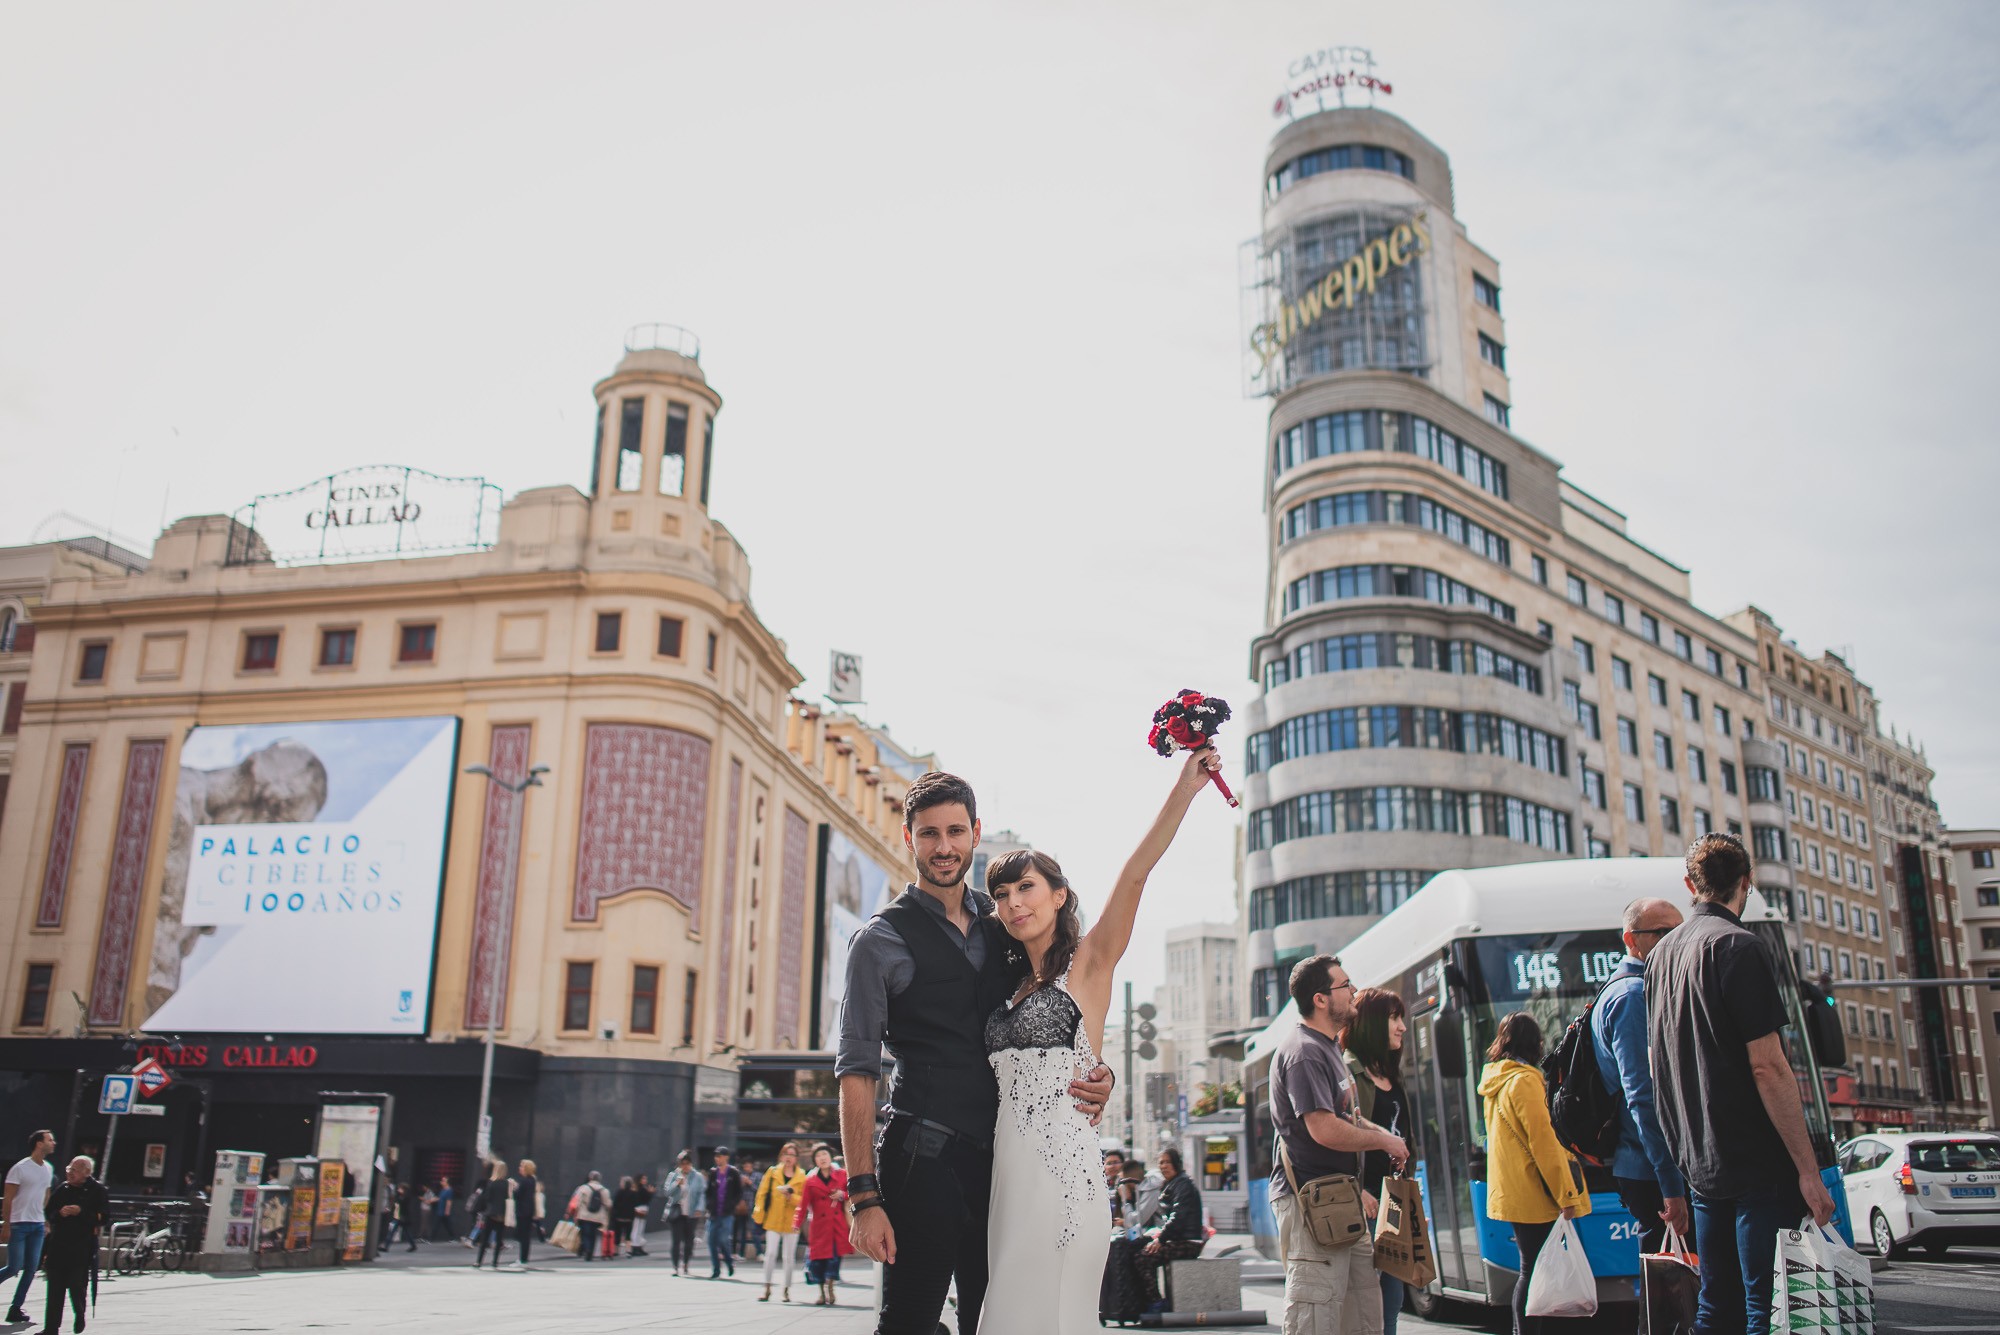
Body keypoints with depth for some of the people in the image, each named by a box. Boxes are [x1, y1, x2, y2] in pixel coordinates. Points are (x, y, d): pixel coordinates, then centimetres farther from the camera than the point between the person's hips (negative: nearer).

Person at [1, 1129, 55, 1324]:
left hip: (37, 1225, 6)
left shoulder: (48, 1169, 11)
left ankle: (16, 1308, 9)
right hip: (18, 1224, -6)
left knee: (32, 1268, 1)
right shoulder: (20, 1168, -10)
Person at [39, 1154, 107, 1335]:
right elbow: (49, 1214, 15)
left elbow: (104, 1217, -7)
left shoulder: (97, 1190, -3)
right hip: (58, 1244, 4)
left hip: (83, 1247, -4)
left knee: (77, 1286, -1)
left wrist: (81, 1212, -17)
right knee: (55, 1288, 2)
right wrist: (59, 1213, -7)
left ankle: (80, 1315, 27)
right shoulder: (62, 1190, 10)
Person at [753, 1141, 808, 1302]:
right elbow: (762, 1194, 6)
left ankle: (787, 1290, 16)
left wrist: (791, 1196, -19)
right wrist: (760, 1215, 0)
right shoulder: (773, 1172, 6)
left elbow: (804, 1201, -3)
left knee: (789, 1257, 5)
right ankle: (767, 1289, 0)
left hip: (791, 1222, 0)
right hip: (773, 1221, 0)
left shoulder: (801, 1177, 2)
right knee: (770, 1253, -7)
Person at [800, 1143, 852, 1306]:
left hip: (838, 1224, 0)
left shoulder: (842, 1175, 5)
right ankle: (822, 1293, 14)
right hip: (819, 1225, 0)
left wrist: (843, 1195, -7)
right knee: (818, 1257, 0)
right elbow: (803, 1204, -1)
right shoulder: (811, 1180, 3)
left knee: (835, 1255, -10)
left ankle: (829, 1288, 2)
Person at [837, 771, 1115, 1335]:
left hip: (997, 1157, 5)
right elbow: (857, 1071, -9)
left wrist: (1096, 1073, -3)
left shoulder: (1003, 924, 11)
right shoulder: (881, 940, -5)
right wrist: (865, 1197, -16)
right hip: (924, 1158, -5)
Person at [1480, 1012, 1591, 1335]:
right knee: (1535, 1272, -5)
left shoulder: (1495, 1081, 13)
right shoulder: (1524, 1080, -13)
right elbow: (1543, 1140, -16)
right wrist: (1567, 1194, -14)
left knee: (1530, 1270, 14)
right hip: (1533, 1196, -8)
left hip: (1511, 1194, 8)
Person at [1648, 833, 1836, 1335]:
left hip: (1699, 1165, 8)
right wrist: (1807, 1169, -15)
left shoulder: (1661, 953, 13)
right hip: (1757, 1163, -8)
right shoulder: (1738, 948, -12)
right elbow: (1768, 1067, -18)